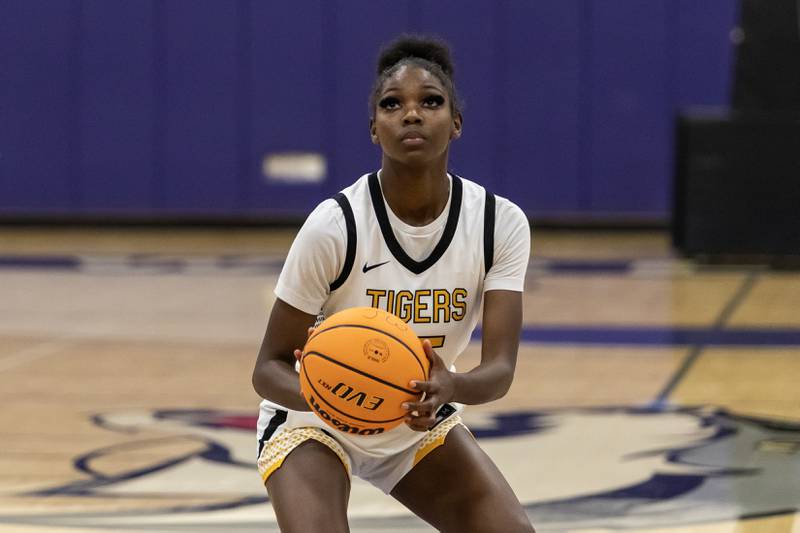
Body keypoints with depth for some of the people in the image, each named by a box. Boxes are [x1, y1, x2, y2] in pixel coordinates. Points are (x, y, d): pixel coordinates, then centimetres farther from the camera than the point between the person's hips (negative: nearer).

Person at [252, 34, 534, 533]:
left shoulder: (501, 224, -16)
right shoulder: (334, 226, -26)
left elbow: (501, 366, -22)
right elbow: (270, 366, -19)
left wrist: (450, 387, -46)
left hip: (421, 419, 4)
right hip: (315, 422, -4)